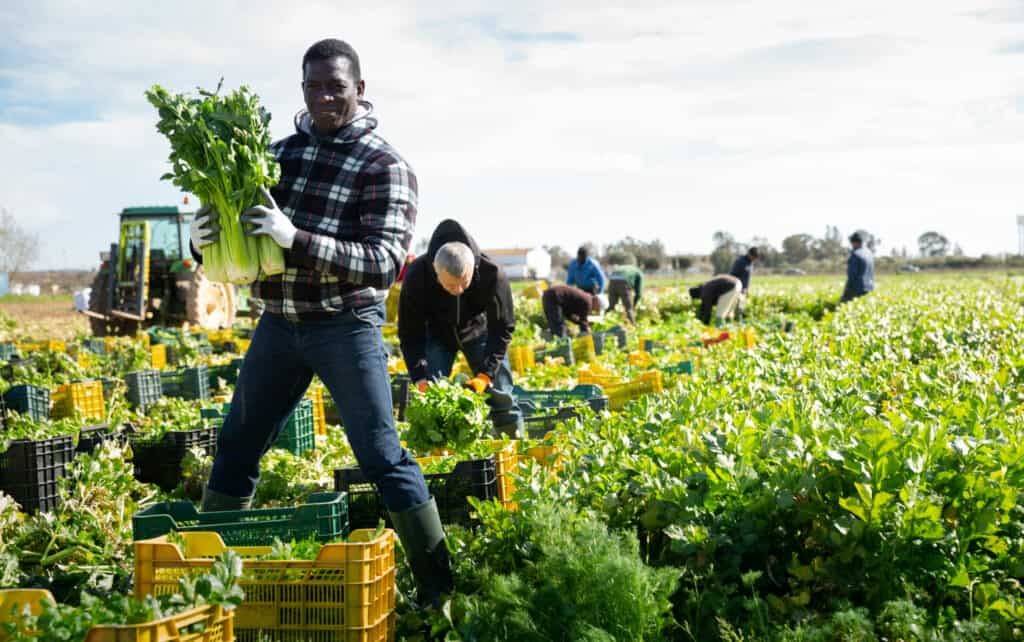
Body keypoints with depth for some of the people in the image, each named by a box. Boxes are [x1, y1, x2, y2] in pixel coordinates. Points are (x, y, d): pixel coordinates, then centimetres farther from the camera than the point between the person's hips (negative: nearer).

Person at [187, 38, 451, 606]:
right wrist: (203, 241, -11)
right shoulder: (280, 152, 7)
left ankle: (438, 586, 5)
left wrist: (295, 238, -30)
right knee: (236, 447, 12)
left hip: (346, 326, -5)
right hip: (278, 324, 6)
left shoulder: (384, 166, -9)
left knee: (383, 458, -5)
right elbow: (235, 231, 15)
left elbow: (385, 261, -19)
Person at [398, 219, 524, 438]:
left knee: (500, 393, -3)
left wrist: (485, 374, -30)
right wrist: (420, 379, -32)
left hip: (478, 329, 0)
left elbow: (502, 328, -22)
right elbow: (410, 334, -22)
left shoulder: (493, 274, -34)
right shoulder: (416, 276, -34)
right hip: (436, 333, 0)